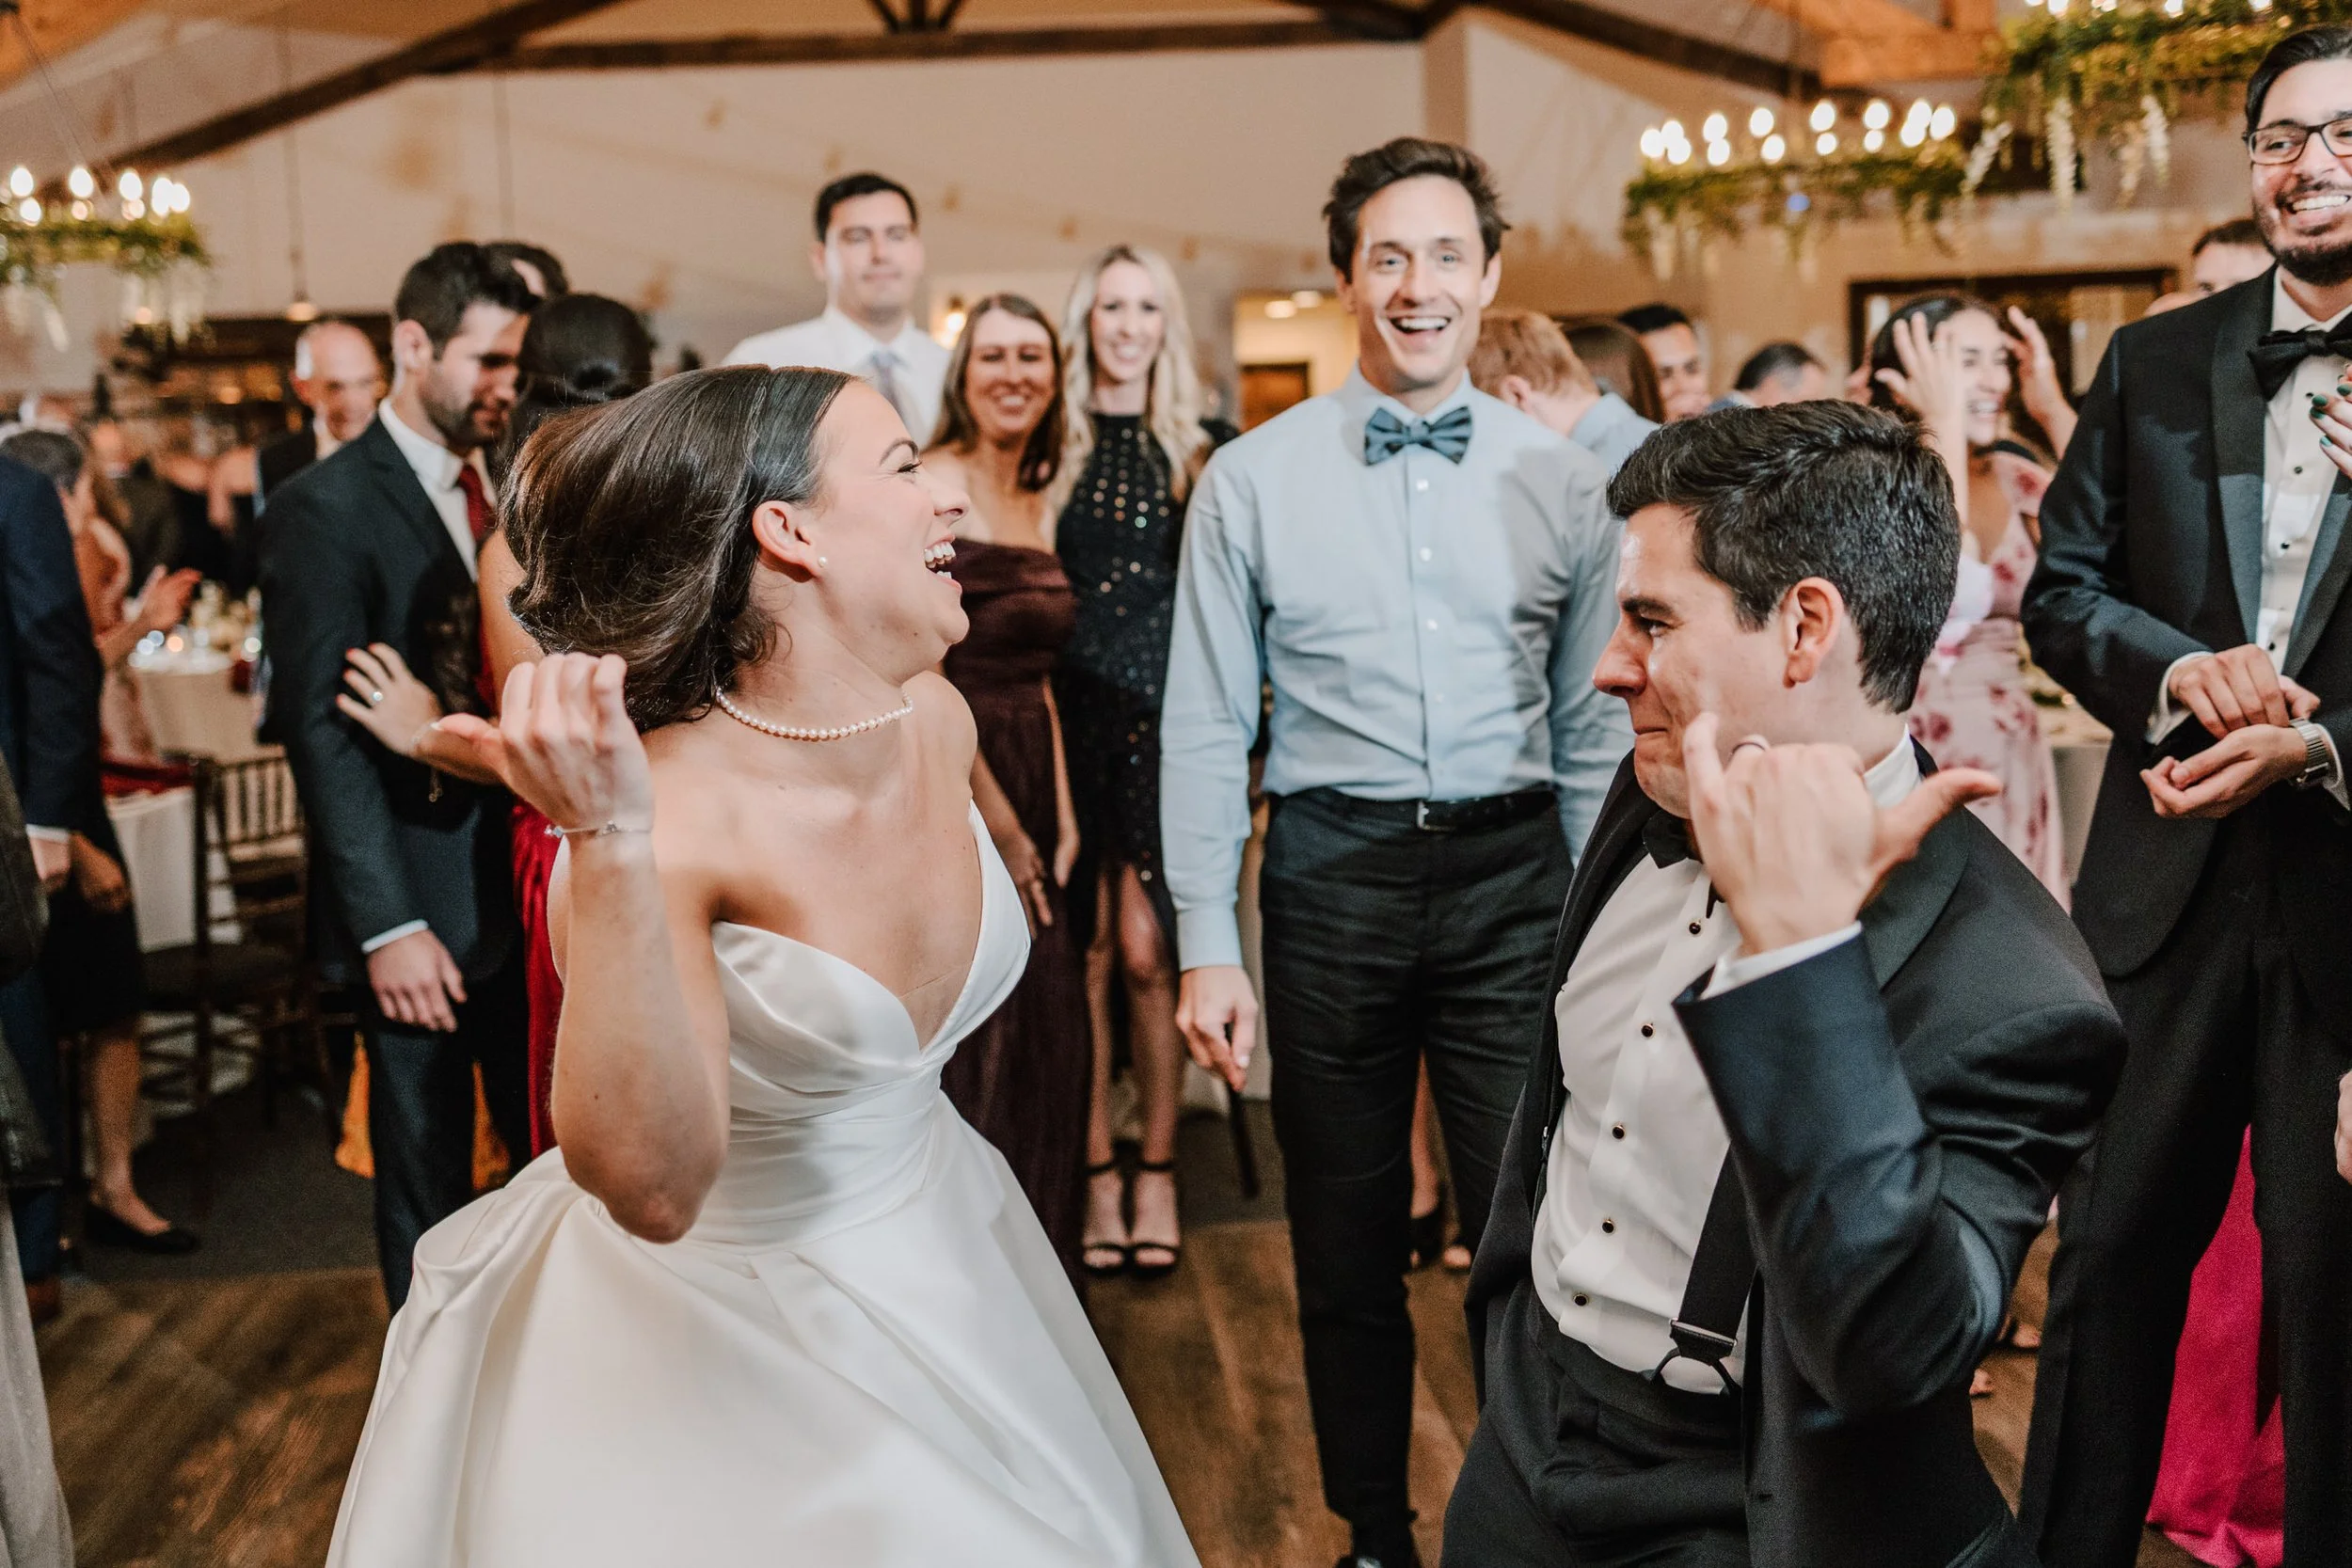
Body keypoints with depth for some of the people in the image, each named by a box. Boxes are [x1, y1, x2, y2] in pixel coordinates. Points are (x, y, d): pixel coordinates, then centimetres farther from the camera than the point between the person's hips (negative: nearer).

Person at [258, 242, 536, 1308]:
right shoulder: (324, 509, -9)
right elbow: (321, 731, -13)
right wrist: (389, 927, -17)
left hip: (527, 893, 6)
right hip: (423, 913, -5)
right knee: (429, 1189, 8)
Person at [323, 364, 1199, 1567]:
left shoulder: (936, 716, -9)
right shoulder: (663, 809, -28)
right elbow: (653, 1187, -37)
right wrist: (610, 852, -44)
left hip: (938, 1272, 6)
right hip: (715, 1334, -6)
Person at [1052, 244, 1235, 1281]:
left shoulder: (1208, 449, 6)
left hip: (1168, 719, 0)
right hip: (1072, 720, 1)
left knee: (1148, 950, -3)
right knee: (1086, 949, 2)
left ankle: (1158, 1173, 10)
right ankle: (1096, 1172, 12)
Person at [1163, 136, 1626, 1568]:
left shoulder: (1563, 481, 3)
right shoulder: (1252, 481, 0)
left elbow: (1593, 727, 7)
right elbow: (1205, 729, 1)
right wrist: (1208, 945, -3)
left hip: (1514, 874, 0)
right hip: (1331, 873, 0)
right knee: (1347, 1246, 12)